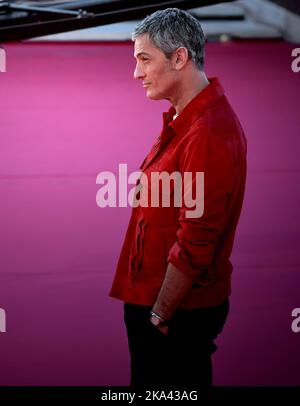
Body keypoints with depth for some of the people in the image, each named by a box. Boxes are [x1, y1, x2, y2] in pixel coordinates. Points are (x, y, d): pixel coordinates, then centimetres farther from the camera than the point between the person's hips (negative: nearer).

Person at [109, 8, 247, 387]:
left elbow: (194, 245, -24)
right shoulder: (183, 119, 9)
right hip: (155, 301, 10)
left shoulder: (208, 135, -24)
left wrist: (159, 314, -18)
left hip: (179, 313, -9)